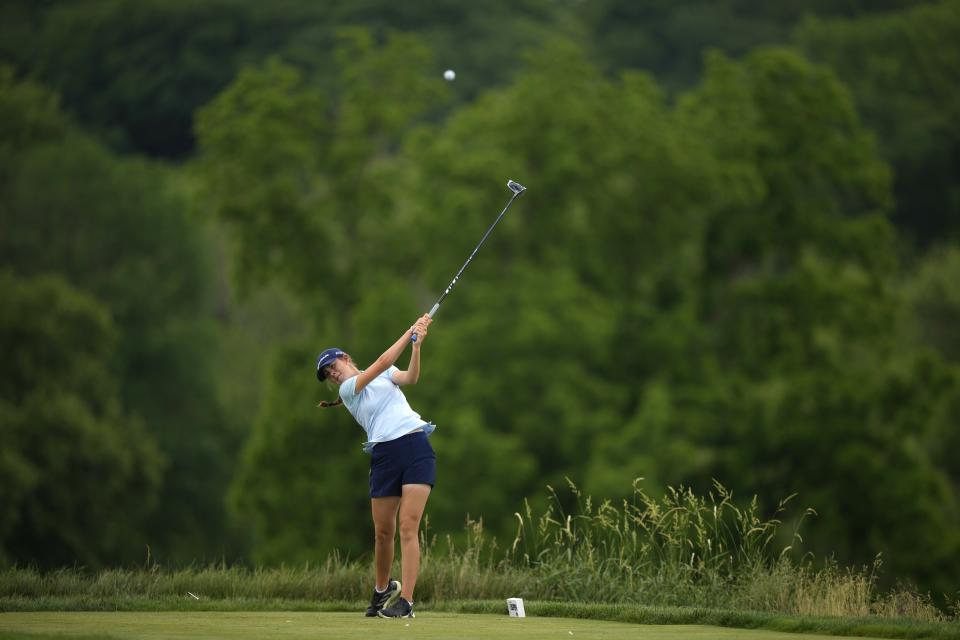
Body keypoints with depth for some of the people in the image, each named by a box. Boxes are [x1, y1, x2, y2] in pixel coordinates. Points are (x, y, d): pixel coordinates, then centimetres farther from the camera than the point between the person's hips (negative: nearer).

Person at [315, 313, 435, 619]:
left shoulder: (385, 375, 17)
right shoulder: (347, 389, 7)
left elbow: (410, 377, -3)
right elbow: (383, 362, -4)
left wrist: (417, 344, -19)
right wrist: (411, 332, -6)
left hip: (416, 447, 0)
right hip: (385, 455, 0)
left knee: (408, 526, -12)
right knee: (383, 532, 2)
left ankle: (406, 601, -16)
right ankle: (383, 590, 29)